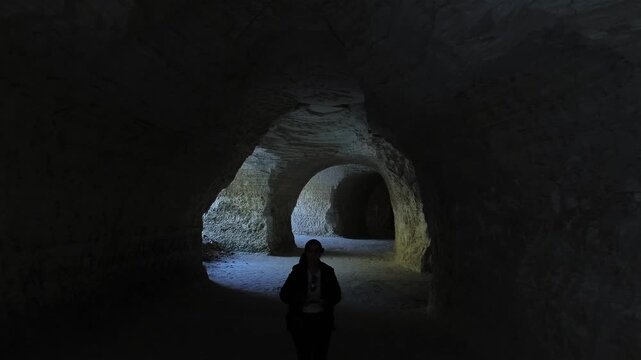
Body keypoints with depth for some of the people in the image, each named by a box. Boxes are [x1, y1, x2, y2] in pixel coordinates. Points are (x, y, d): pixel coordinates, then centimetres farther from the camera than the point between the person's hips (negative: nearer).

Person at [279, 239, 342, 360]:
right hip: (301, 320, -1)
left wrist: (326, 301, -14)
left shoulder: (327, 271, -4)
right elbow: (284, 294, -3)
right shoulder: (297, 271, -8)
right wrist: (298, 300, -18)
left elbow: (336, 295, 4)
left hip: (322, 319, 1)